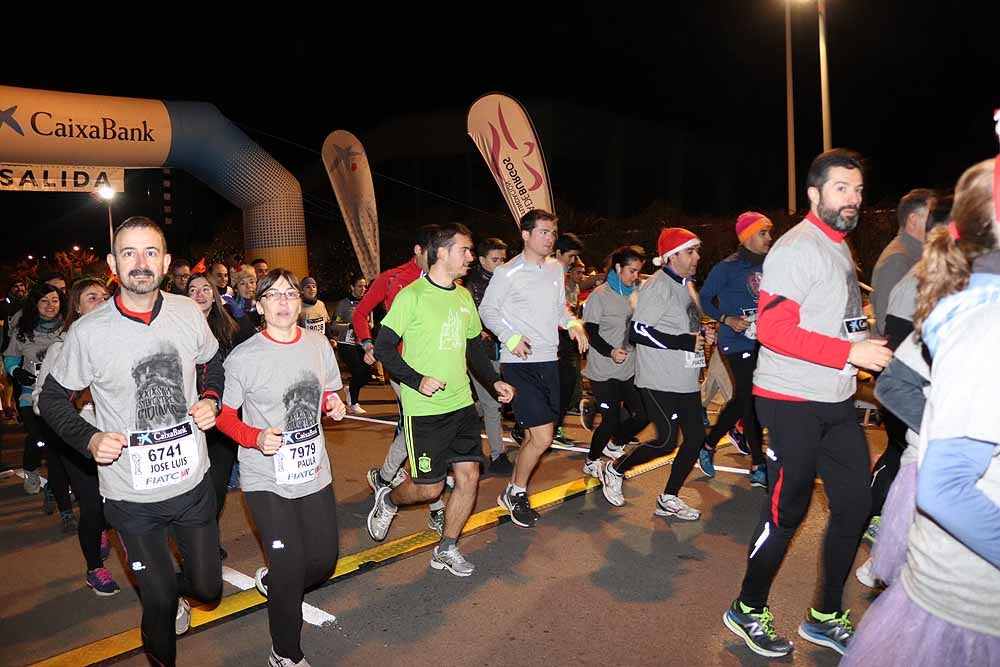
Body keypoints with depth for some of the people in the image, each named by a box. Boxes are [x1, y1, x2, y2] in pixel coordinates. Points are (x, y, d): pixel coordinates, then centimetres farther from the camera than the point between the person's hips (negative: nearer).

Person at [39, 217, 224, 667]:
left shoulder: (189, 314, -6)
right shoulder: (88, 333, -14)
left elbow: (212, 365, 13)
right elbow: (52, 399, 0)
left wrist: (210, 401, -6)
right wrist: (89, 440, -16)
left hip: (193, 482, 3)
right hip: (131, 496, -2)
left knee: (207, 588, 15)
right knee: (159, 602, 11)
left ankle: (177, 590, 52)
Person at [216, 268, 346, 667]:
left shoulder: (319, 344, 1)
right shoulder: (243, 358, -13)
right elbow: (223, 415, -6)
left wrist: (334, 404, -8)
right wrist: (257, 438, -23)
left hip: (314, 472, 5)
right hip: (266, 479, -5)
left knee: (324, 559, 13)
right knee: (290, 567, -4)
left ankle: (272, 583, 45)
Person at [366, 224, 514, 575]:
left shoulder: (464, 296, 10)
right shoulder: (412, 295, -12)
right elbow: (383, 346, -11)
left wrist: (494, 381, 7)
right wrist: (417, 380, -21)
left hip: (462, 404, 6)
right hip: (424, 409, -6)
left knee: (469, 476, 3)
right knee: (429, 488, 1)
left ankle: (446, 550, 21)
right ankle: (388, 500, 34)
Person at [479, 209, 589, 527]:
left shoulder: (555, 269, 9)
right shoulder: (507, 272, -9)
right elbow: (487, 310, -3)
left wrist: (573, 323, -1)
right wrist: (511, 337, -16)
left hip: (549, 361, 7)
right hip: (519, 363, -6)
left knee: (534, 435, 13)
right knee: (542, 437, -11)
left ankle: (514, 492, 32)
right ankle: (515, 493, 11)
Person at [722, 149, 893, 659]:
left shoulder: (839, 247, 17)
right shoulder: (797, 248, -14)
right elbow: (773, 329, -23)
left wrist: (870, 346, 10)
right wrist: (850, 352, -23)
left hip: (836, 403, 9)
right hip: (792, 402, -9)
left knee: (854, 505, 11)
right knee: (787, 510, 1)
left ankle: (826, 617, 28)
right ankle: (748, 610, 21)